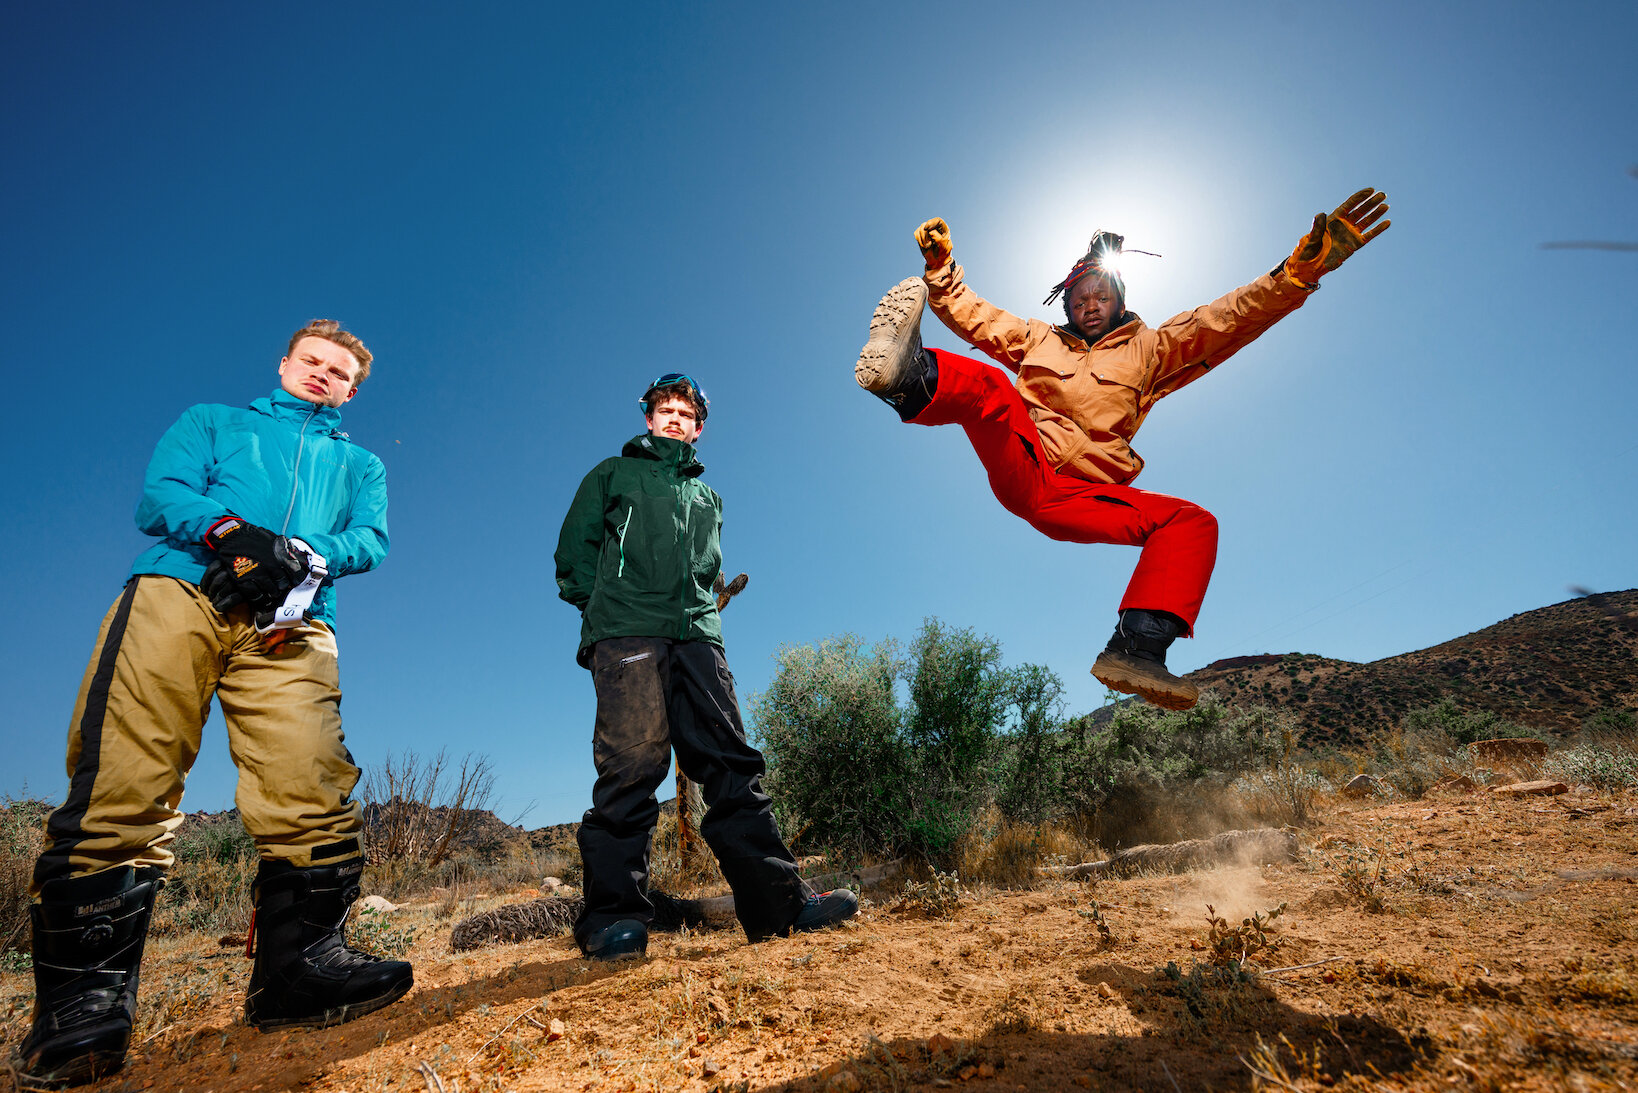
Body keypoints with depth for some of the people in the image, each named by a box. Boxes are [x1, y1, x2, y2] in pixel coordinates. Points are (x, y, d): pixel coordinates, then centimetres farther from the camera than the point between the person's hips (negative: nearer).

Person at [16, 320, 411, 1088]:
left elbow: (372, 539, 12)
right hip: (179, 592, 0)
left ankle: (299, 965, -10)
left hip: (290, 623, 1)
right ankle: (82, 997, -7)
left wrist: (310, 556, -11)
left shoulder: (360, 464, 31)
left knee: (311, 790, -16)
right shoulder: (213, 421, 29)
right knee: (122, 783, -13)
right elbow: (158, 497, 11)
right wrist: (225, 529, -11)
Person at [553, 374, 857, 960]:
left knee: (731, 762, -6)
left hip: (697, 634, 3)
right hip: (627, 632, -3)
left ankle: (779, 900, -9)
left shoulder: (707, 498, 32)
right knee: (632, 763, -15)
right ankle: (614, 915, -9)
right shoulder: (613, 475, 22)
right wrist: (606, 605, 5)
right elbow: (574, 550, 15)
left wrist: (699, 611, 11)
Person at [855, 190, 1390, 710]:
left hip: (1076, 499, 1)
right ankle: (914, 378, -62)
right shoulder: (1039, 339, 26)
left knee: (1194, 521, -20)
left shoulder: (1149, 350, 22)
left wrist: (1301, 269, -4)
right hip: (1020, 469, -1)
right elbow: (970, 313, 26)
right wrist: (940, 263, 11)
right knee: (989, 383, -26)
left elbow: (1226, 320, 10)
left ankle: (1137, 646, -37)